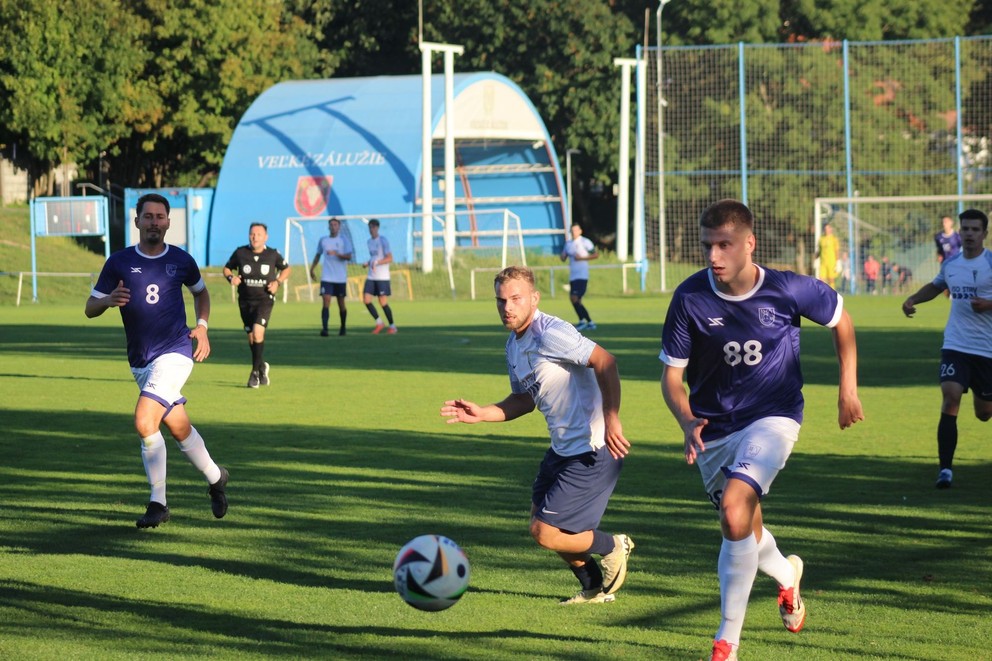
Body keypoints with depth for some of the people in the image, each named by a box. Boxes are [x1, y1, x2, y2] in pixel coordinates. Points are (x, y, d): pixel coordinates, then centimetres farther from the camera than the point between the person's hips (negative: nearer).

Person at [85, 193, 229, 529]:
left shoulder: (181, 260, 1)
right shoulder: (119, 262, 1)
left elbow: (200, 291, 22)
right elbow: (90, 308, 1)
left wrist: (202, 326, 6)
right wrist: (109, 300, -21)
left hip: (175, 353, -3)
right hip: (140, 360, 3)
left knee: (144, 421, -20)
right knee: (178, 427, 12)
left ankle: (158, 502, -10)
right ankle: (216, 478, 37)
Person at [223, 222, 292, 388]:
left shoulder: (272, 255, -3)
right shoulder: (240, 253, -3)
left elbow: (286, 269, 13)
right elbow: (227, 268, 11)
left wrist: (277, 282, -4)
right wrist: (231, 277, -11)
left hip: (265, 300, -3)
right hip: (245, 301, 3)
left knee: (258, 332, -22)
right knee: (251, 337, 9)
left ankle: (256, 371, -11)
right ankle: (262, 367, 33)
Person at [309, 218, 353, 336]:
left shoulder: (344, 240, -1)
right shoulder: (323, 240, 8)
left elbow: (348, 256, -11)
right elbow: (318, 255, 21)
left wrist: (336, 254, -26)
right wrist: (312, 269, 15)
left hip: (340, 278, -1)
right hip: (326, 277, 1)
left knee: (341, 303, 9)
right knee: (326, 302, -13)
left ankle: (343, 327, 27)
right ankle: (324, 328, -20)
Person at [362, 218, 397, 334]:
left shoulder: (383, 240, -8)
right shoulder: (369, 241, 14)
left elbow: (390, 259, -12)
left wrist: (376, 263, -24)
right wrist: (367, 263, 6)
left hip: (382, 277, -7)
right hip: (371, 276, 7)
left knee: (383, 303, -6)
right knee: (366, 300, -5)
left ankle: (392, 326, 9)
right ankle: (379, 323, 9)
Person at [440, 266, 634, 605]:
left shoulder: (551, 334, -20)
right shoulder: (514, 345, 10)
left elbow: (604, 361, -29)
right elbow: (524, 399, 23)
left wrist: (610, 419, -35)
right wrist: (482, 414, 8)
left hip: (592, 451, -10)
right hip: (563, 448, 10)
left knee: (545, 533, -7)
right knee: (540, 522, 18)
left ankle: (613, 547, 18)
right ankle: (595, 589, 34)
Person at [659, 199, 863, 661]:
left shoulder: (788, 290, -17)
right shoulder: (690, 297, -15)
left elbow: (840, 320, 5)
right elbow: (672, 375, -7)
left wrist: (848, 389, 3)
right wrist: (687, 422, -26)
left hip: (772, 418, -3)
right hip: (713, 428, 3)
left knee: (735, 513, -26)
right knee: (745, 535, 15)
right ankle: (787, 575, 53)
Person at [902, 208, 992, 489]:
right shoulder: (950, 263, 6)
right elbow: (935, 286, 27)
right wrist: (912, 299, 11)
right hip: (955, 346, 2)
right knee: (950, 399, -18)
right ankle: (945, 469, -15)